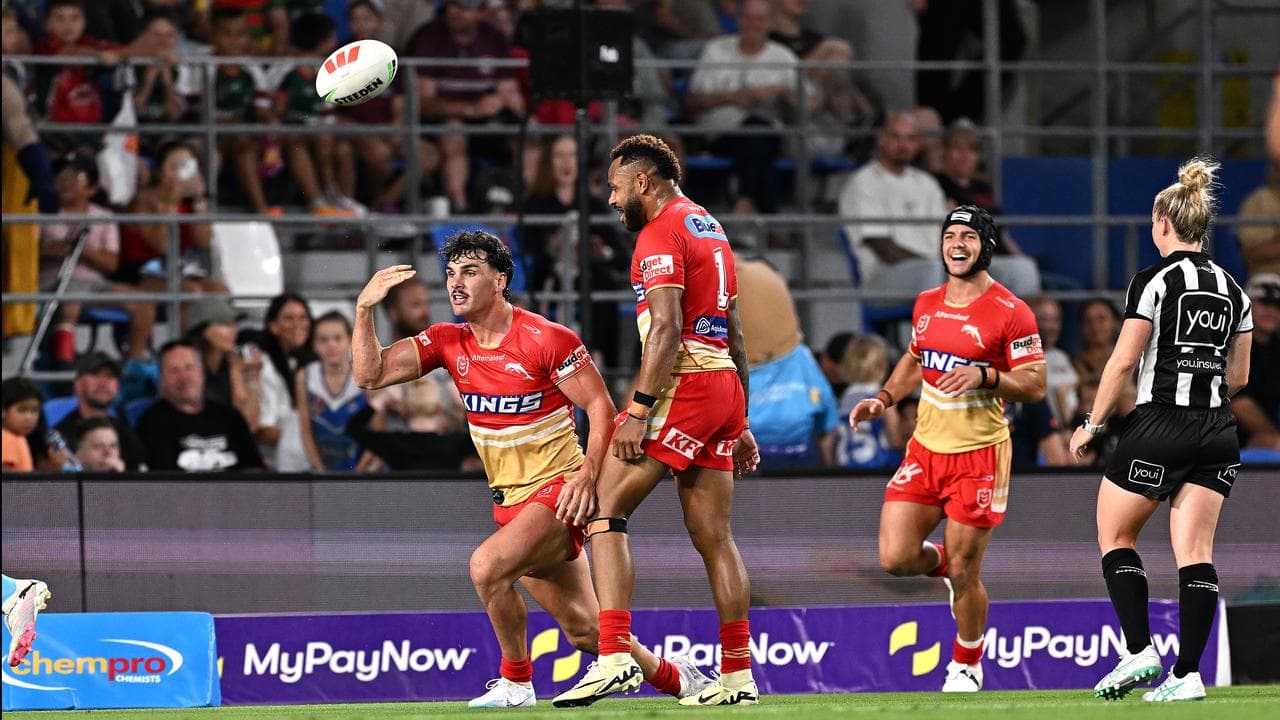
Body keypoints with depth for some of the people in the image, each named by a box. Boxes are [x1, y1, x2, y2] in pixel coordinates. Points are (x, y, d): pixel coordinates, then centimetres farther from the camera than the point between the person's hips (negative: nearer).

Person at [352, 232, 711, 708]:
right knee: (582, 630, 9)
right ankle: (675, 678, 31)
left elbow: (601, 407, -10)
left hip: (558, 490, -7)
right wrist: (365, 309, -15)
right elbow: (370, 374, -2)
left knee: (487, 564, -30)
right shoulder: (448, 342, 3)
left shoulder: (546, 340, -14)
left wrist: (587, 474, -22)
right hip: (510, 502, 7)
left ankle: (515, 681, -12)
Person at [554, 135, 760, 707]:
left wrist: (638, 411, -22)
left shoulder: (661, 231, -7)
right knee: (714, 537, 9)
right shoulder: (709, 227, 21)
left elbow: (666, 328, -19)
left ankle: (615, 656, -21)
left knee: (603, 510, -9)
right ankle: (738, 676, 8)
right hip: (725, 385, 9)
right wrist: (740, 423, 26)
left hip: (684, 383, -9)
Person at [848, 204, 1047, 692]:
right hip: (925, 448, 5)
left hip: (978, 455, -5)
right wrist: (883, 399, 13)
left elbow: (1035, 386, -10)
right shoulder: (927, 305, 9)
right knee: (895, 557, -6)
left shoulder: (1010, 313, -9)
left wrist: (986, 376, -25)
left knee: (963, 574, -1)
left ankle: (966, 666, 21)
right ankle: (946, 562, 29)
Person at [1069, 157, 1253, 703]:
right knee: (1195, 552, 2)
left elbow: (1124, 360, -11)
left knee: (1115, 536, 11)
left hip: (1159, 427, -5)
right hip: (1218, 433, 5)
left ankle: (1139, 651, -1)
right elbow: (1239, 375, 14)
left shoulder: (1153, 282, -8)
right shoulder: (1232, 289, 10)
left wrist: (1093, 423, -2)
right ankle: (1188, 674, -6)